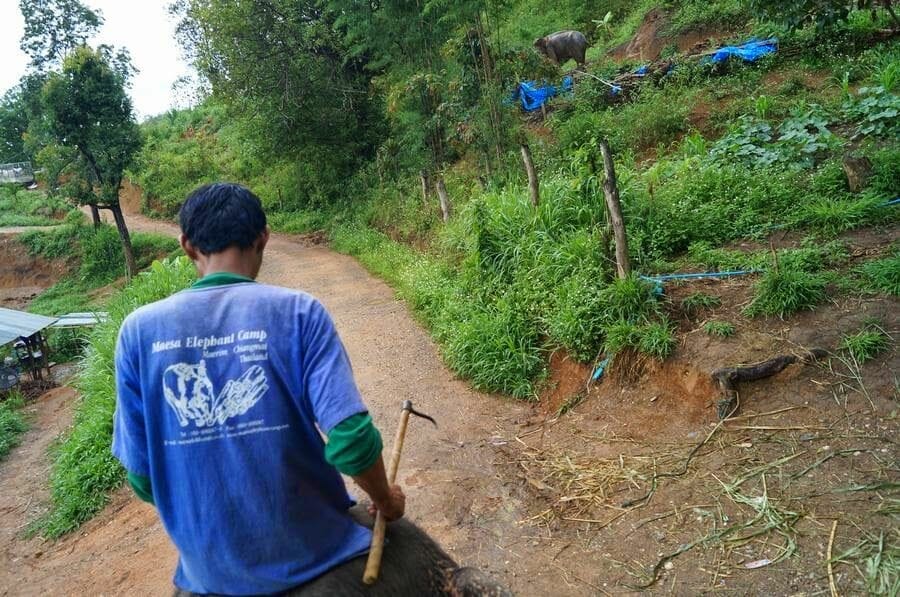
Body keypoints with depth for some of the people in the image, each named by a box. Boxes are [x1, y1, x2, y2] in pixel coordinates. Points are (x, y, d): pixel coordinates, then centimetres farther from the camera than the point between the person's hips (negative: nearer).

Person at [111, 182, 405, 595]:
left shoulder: (139, 330, -8)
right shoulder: (297, 312, -16)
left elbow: (143, 477, -4)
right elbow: (350, 440, -23)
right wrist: (386, 500, -2)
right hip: (314, 556, -2)